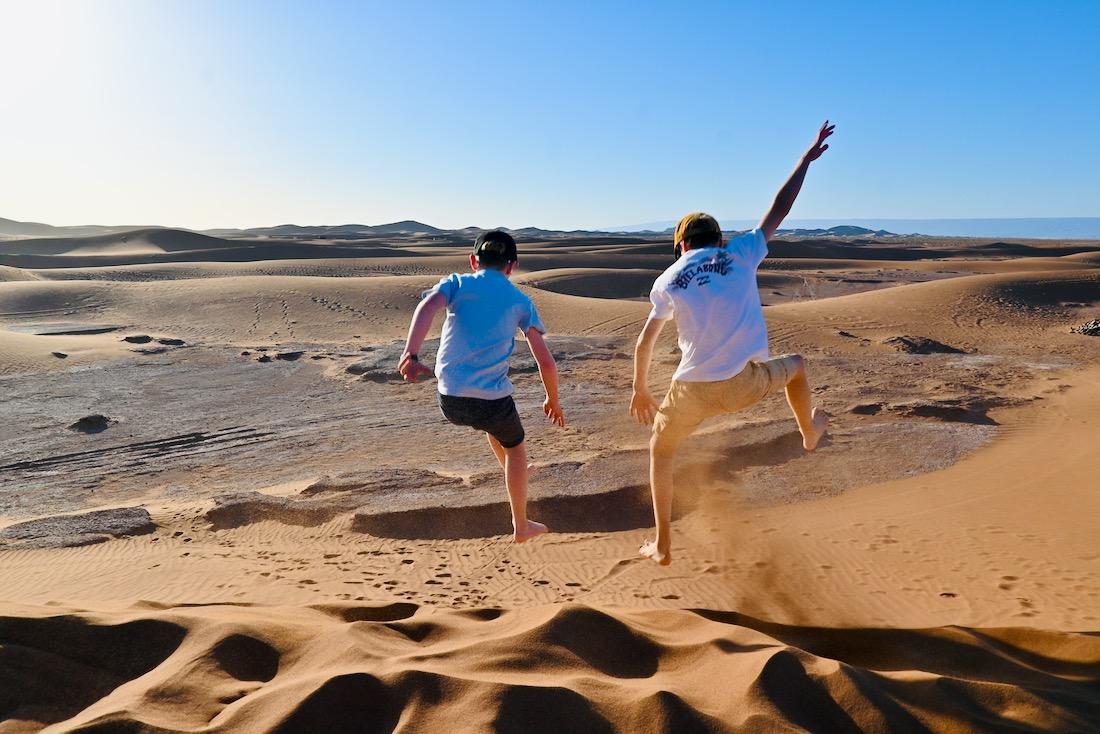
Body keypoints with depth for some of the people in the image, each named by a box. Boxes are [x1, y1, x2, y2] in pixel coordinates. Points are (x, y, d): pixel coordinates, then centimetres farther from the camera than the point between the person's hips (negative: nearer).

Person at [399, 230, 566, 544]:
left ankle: (513, 472, 59)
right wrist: (553, 400, 17)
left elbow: (427, 307, -16)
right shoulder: (520, 301, 6)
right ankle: (521, 525, 37)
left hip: (450, 400, 3)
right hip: (491, 398, -2)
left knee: (495, 424, 35)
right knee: (514, 447, 26)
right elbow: (546, 361, 2)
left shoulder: (456, 283, 7)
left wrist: (411, 355, -29)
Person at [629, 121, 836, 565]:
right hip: (747, 383, 1)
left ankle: (662, 546, 25)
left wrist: (640, 391, 19)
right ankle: (810, 432, 59)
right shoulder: (741, 254, 2)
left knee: (660, 452, 23)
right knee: (795, 365, 34)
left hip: (693, 391, 0)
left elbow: (644, 344, 6)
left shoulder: (668, 279, 4)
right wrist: (809, 157, 26)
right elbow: (779, 211, 14)